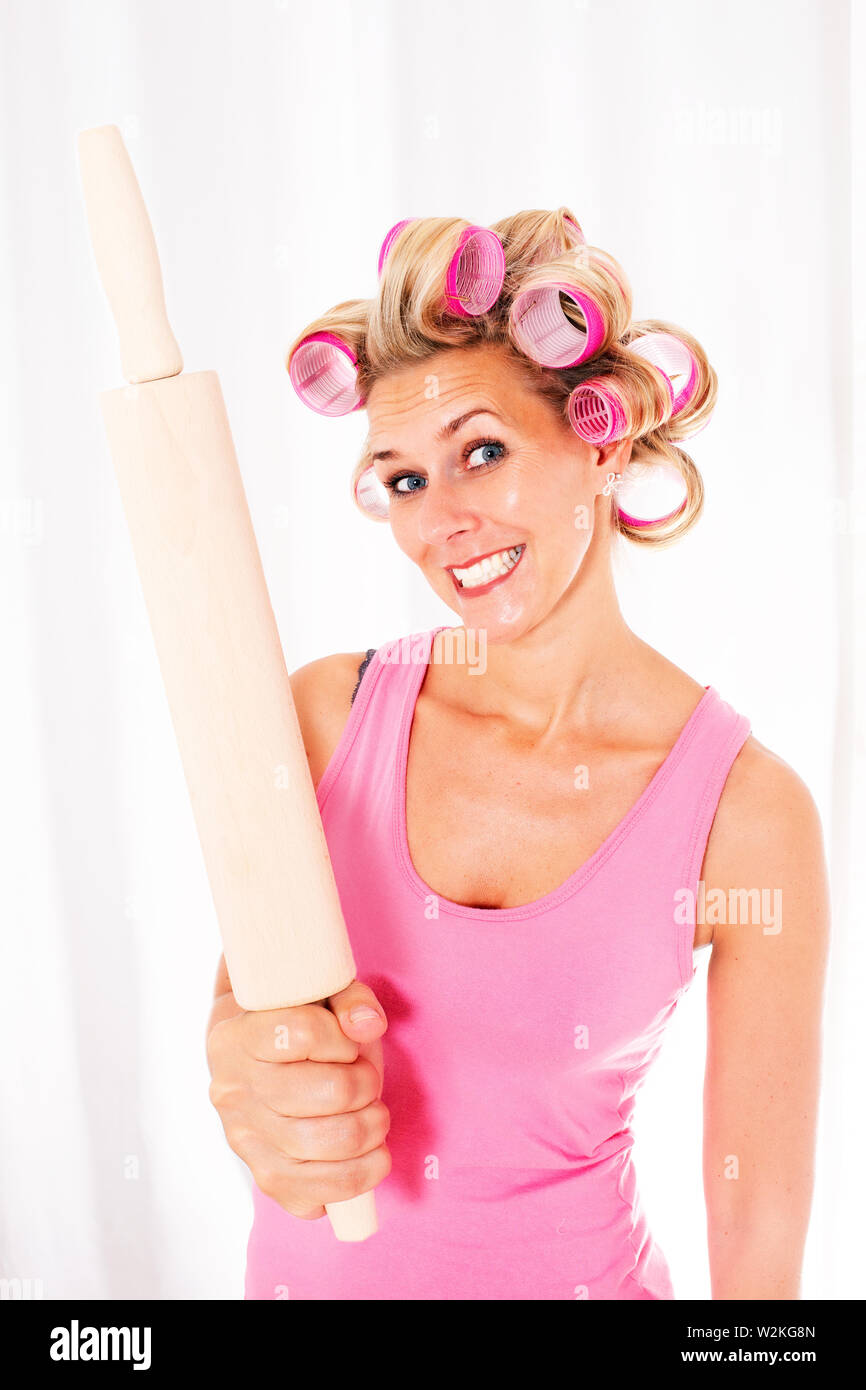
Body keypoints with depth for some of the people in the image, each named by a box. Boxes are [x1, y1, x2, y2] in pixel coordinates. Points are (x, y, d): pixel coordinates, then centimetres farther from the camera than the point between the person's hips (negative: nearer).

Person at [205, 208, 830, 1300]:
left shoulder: (749, 814, -21)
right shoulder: (327, 711, -15)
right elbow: (240, 994, -8)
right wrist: (257, 1082, -29)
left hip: (569, 1270, -2)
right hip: (307, 1266, 3)